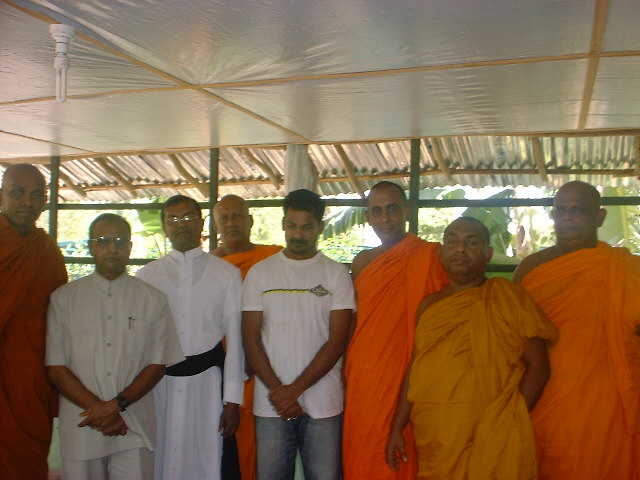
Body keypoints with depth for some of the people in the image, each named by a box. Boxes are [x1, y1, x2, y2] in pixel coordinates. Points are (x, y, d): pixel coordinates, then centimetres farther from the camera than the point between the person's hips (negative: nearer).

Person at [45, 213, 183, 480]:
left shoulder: (153, 300, 5)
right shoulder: (63, 298, 5)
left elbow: (158, 364, 3)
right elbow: (56, 367, 2)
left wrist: (118, 403, -10)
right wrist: (98, 409, -8)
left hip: (134, 429, 0)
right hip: (80, 429, 1)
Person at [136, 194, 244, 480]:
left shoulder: (227, 274, 5)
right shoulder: (146, 276, 9)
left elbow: (234, 339, 3)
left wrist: (232, 401, 0)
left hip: (206, 379, -1)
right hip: (158, 380, 1)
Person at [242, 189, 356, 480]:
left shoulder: (336, 274, 2)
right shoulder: (259, 273, 6)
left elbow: (337, 340, -3)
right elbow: (251, 339, 3)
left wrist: (295, 389, -9)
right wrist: (278, 390, -7)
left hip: (323, 403, -1)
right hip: (271, 404, 1)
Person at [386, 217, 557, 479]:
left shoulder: (507, 297, -3)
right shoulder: (429, 305, 11)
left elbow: (537, 367, -5)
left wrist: (509, 422, -13)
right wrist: (397, 428, 11)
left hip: (489, 442, -4)